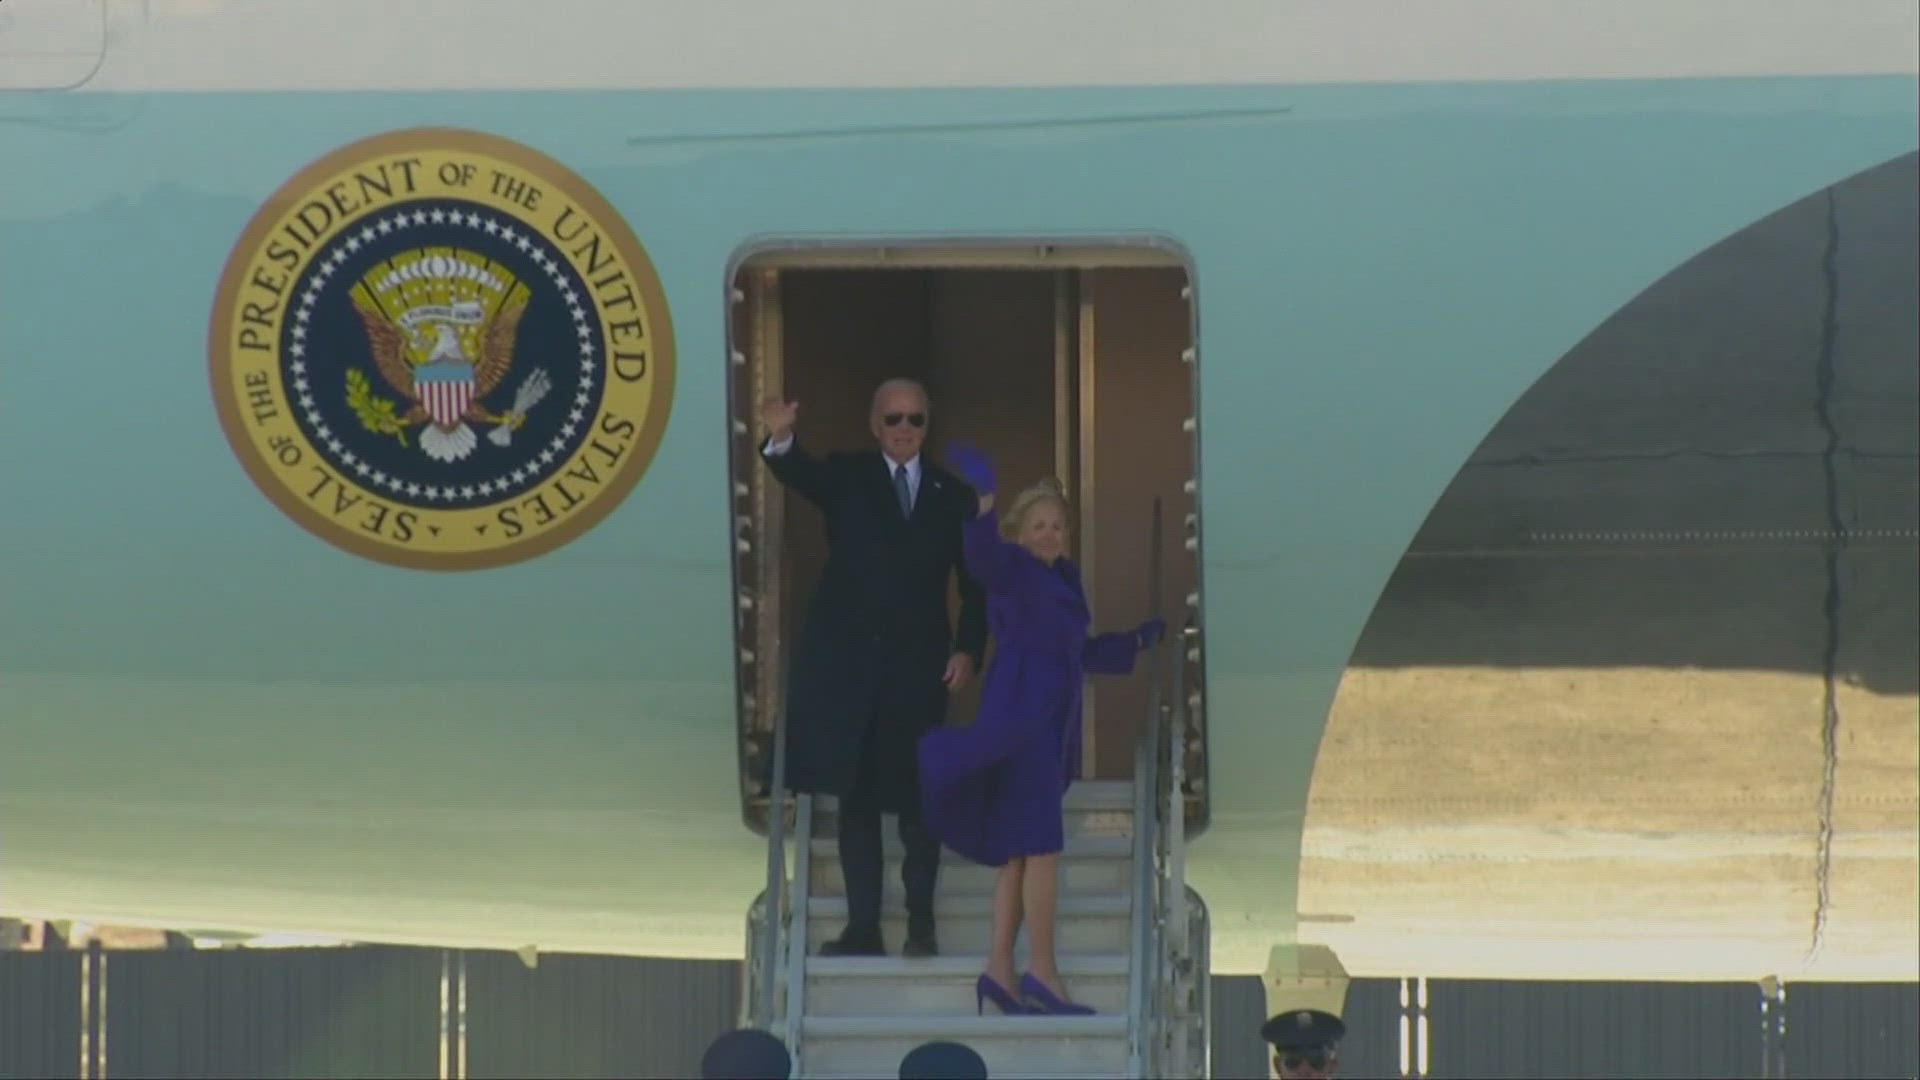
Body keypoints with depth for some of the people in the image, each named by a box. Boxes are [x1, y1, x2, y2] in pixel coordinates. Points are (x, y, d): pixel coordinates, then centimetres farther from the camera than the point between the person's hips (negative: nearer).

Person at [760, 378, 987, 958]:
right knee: (855, 797, 4)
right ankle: (863, 926, 7)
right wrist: (781, 439, -39)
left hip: (919, 669, 0)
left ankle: (920, 924, 8)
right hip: (847, 664, 0)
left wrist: (968, 649, -4)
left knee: (916, 797, 0)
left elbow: (975, 584, 10)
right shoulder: (846, 478, 6)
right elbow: (800, 474, -17)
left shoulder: (952, 496, 9)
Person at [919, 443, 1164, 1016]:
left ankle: (999, 971, 8)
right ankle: (1041, 970, -10)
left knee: (1020, 852, 7)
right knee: (1043, 844, -11)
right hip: (1022, 716, -9)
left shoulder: (1061, 578, 20)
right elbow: (980, 556, -29)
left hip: (1050, 726, 9)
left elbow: (1079, 652, 31)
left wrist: (1137, 642, 31)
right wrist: (984, 504, -45)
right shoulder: (1011, 567, -5)